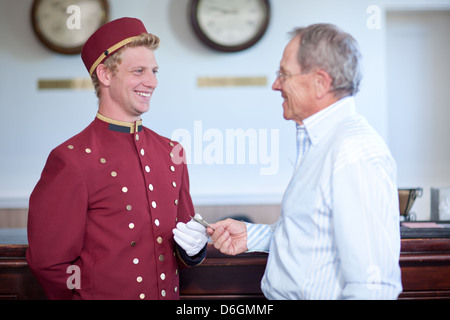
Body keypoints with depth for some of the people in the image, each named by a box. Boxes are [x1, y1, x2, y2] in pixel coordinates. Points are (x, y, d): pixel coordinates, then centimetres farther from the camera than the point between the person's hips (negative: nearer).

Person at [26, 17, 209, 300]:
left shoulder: (170, 151, 2)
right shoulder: (71, 160, -16)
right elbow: (49, 262, -15)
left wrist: (193, 247, -8)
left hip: (170, 295, 6)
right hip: (105, 294, -5)